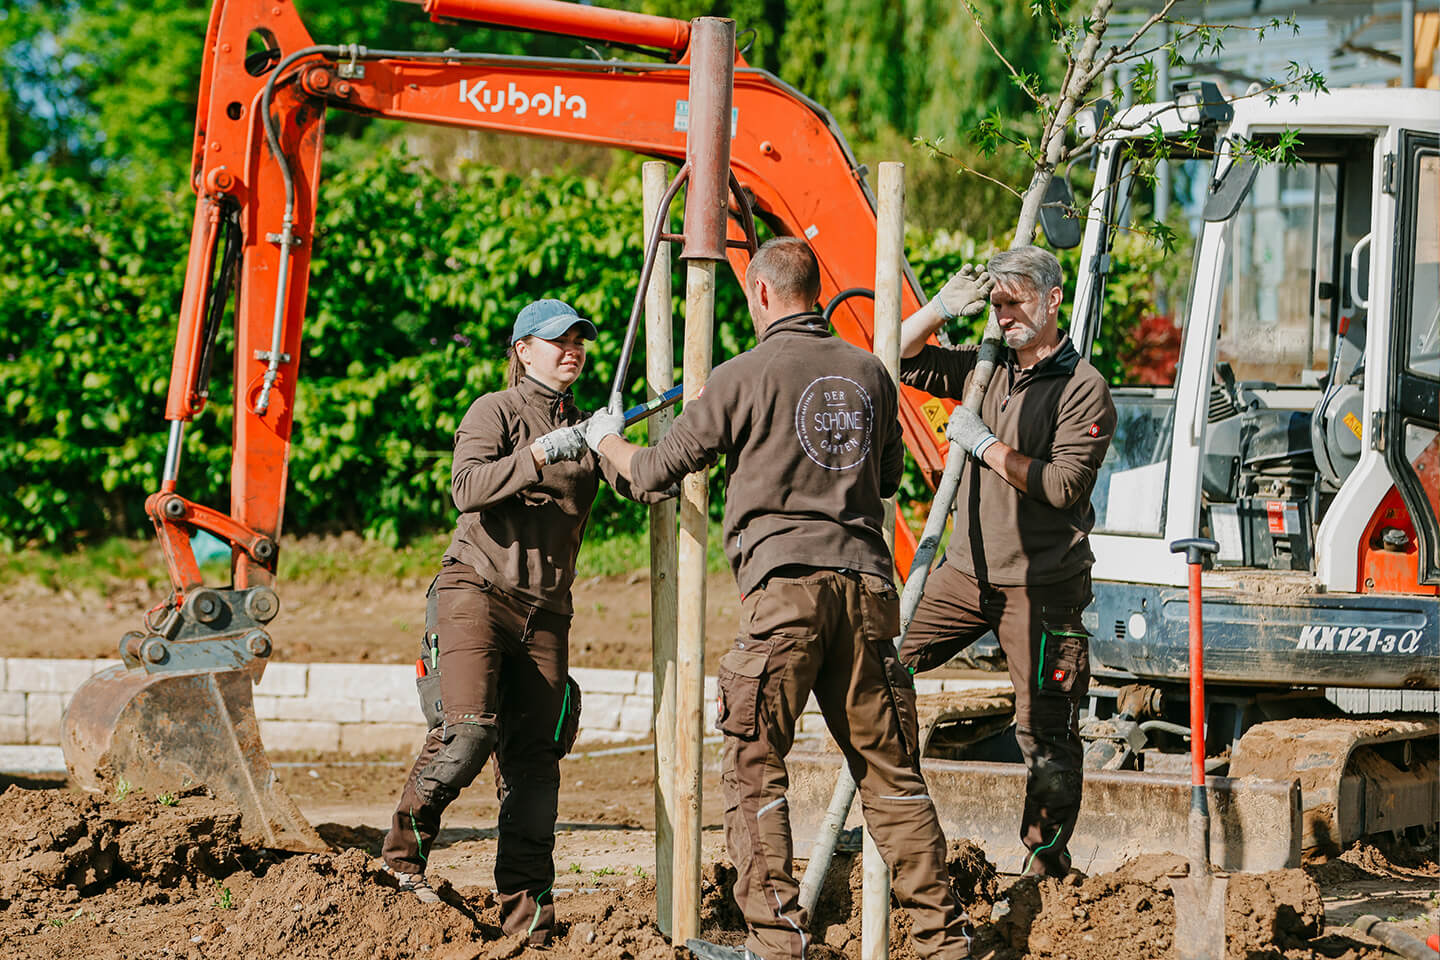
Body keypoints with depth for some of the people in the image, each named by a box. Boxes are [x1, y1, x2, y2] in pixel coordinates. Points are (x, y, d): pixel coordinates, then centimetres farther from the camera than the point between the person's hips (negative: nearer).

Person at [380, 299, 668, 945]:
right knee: (468, 733, -20)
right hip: (477, 591, -5)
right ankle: (403, 852, 2)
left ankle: (525, 910, 4)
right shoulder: (496, 412, 1)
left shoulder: (585, 429, 17)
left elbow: (638, 482, 1)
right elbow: (467, 489, -16)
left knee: (535, 759, 0)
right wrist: (539, 455, -25)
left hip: (546, 612, 5)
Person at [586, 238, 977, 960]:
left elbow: (658, 471, 8)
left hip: (785, 581, -5)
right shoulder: (869, 373, 14)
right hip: (865, 581, 5)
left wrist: (606, 440, 29)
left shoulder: (746, 376, 0)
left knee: (753, 766, 2)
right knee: (888, 768, 9)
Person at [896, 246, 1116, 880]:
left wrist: (985, 445, -18)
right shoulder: (984, 369, 10)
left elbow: (1062, 484, -19)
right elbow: (899, 358, 14)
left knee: (1045, 732, -3)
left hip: (1040, 585, -6)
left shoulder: (1082, 389, -9)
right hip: (967, 571, 6)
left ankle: (1046, 862, 7)